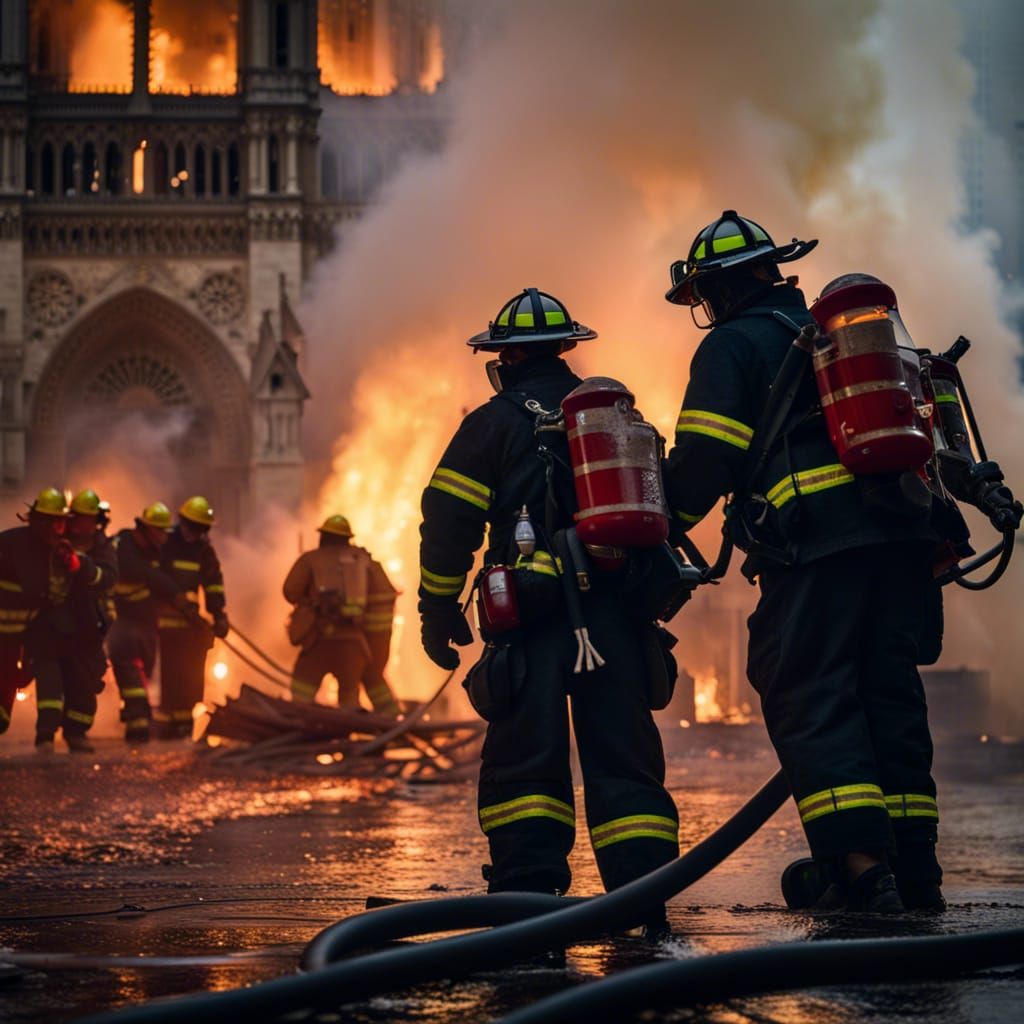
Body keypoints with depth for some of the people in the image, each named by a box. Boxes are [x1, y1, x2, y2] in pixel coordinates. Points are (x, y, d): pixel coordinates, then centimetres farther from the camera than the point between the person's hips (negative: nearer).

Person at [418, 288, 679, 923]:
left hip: (536, 615, -4)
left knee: (525, 758, -3)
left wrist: (440, 611, 6)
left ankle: (528, 891, -8)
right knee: (624, 754, 6)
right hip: (618, 613, 4)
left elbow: (449, 522, -1)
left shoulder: (495, 423, 3)